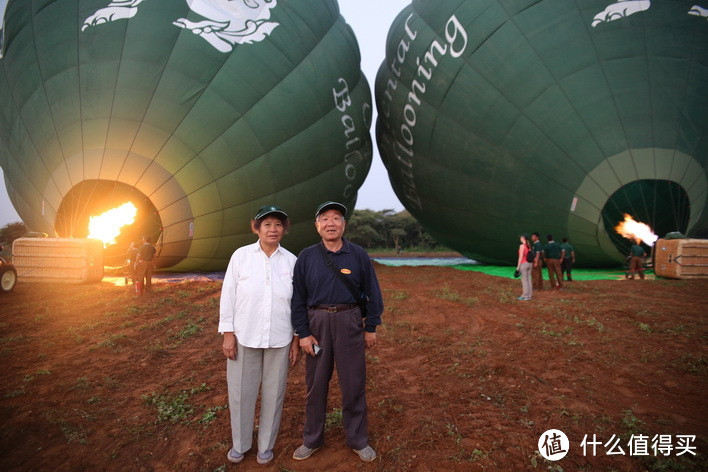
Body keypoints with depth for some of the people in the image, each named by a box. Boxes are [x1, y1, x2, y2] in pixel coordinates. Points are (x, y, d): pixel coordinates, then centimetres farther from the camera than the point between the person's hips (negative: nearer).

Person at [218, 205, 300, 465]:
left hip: (279, 339, 1)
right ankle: (239, 444, 34)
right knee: (241, 393, 10)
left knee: (273, 393, 11)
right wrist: (227, 334, -4)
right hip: (244, 336, -1)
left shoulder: (291, 261, -1)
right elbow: (228, 295, -2)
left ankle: (266, 446, 33)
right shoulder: (241, 255, -4)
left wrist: (296, 339, 4)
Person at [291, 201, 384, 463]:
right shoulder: (306, 257, 0)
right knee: (316, 384, 12)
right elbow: (298, 297, 1)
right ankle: (312, 439, 31)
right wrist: (303, 333, -3)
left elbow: (372, 292, 3)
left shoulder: (358, 255, -1)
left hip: (350, 323, 0)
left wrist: (371, 327, 2)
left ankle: (358, 439, 28)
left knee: (354, 384, 9)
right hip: (317, 323, 1)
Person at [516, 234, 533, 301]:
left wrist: (518, 266, -13)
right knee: (528, 280, 10)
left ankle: (525, 296, 0)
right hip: (529, 263, 8)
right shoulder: (529, 246, 10)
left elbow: (521, 257, -17)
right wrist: (531, 264, 20)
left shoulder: (522, 246, -14)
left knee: (524, 280, -3)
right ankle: (528, 295, 14)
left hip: (523, 264, -8)